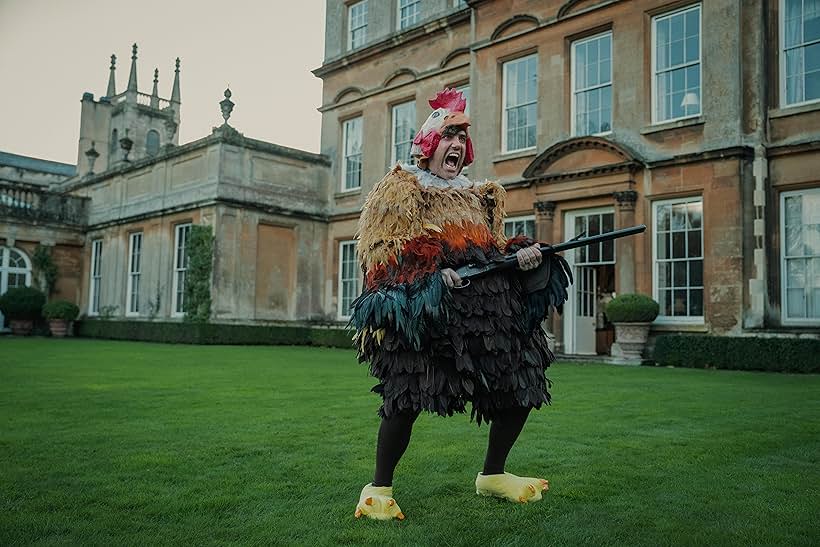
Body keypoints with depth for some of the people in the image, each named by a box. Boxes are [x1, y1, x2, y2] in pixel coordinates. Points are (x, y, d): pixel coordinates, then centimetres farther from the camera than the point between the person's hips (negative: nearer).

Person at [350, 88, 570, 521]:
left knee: (521, 387, 5)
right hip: (424, 306, -6)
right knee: (407, 393, -18)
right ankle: (378, 489, 3)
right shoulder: (401, 187, 8)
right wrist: (430, 274, -17)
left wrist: (520, 254, 0)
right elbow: (380, 249, -3)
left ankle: (492, 475, 26)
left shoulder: (478, 196, 26)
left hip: (489, 302, 6)